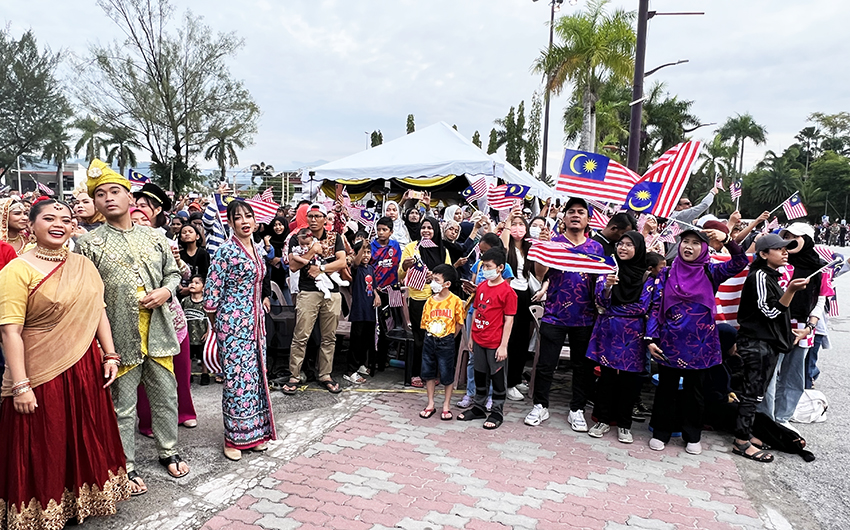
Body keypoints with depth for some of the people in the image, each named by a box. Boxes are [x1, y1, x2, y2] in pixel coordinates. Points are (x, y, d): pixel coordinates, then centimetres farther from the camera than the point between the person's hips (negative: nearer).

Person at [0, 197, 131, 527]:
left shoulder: (83, 266, 7)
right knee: (44, 450, 8)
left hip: (86, 370, 6)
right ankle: (42, 513, 29)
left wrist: (110, 355, 5)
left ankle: (81, 500, 37)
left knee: (86, 441, 17)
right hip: (42, 375, -5)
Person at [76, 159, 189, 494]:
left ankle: (168, 452, 33)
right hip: (119, 338, -3)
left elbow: (173, 272, 16)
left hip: (158, 333, 3)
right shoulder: (89, 244, -1)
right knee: (123, 407, 8)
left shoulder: (154, 237, 8)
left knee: (166, 397, 14)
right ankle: (126, 467, 24)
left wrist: (166, 291, -6)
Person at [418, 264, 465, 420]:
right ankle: (431, 404, 26)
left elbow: (459, 324, -3)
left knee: (447, 375, 6)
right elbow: (425, 323, 9)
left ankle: (446, 405, 22)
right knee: (429, 373, 12)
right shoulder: (430, 301, 2)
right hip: (429, 341, 4)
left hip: (446, 342, -4)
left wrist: (448, 339, 0)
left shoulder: (455, 301, -10)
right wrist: (431, 336, 1)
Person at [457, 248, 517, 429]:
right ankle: (479, 407, 32)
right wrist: (472, 336, 13)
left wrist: (503, 346, -14)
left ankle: (497, 412, 21)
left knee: (497, 377, 7)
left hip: (495, 344, -6)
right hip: (479, 340, 6)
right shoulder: (481, 287, 6)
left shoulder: (507, 291, -13)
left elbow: (509, 320, -13)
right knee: (480, 374, 17)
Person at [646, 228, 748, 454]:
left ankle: (692, 437, 26)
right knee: (666, 388, 9)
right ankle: (660, 433, 22)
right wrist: (651, 338, -6)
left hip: (700, 343, 0)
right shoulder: (667, 273, 1)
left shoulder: (710, 272, 1)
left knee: (694, 390, 12)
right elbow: (655, 307, 0)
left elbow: (740, 262, -12)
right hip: (670, 342, 0)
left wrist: (726, 239, -27)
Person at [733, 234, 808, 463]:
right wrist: (791, 290, -31)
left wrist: (788, 331, 27)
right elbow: (770, 311, -21)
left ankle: (744, 434, 21)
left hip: (767, 342, 10)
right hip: (757, 342, -10)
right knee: (753, 391, -8)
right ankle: (742, 442, -3)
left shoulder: (770, 276, 17)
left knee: (754, 391, 13)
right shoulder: (759, 276, -14)